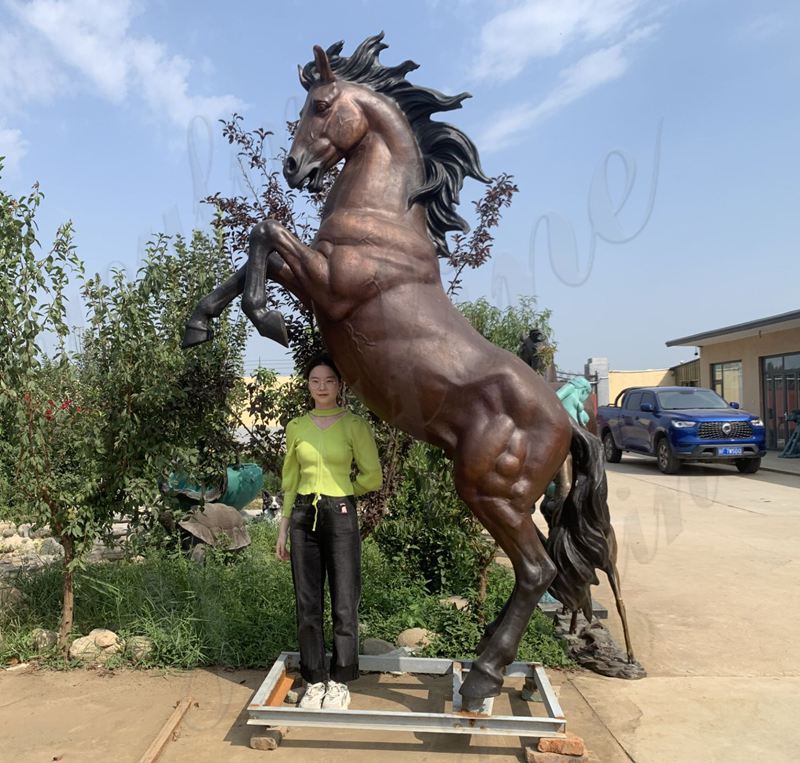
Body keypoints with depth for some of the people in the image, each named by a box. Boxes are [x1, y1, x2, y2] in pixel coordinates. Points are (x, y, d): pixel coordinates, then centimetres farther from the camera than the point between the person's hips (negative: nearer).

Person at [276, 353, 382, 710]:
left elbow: (373, 477, -1)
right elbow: (290, 480, 13)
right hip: (303, 516, 3)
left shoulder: (354, 425, -3)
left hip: (340, 515, -3)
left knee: (344, 602, 2)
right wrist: (283, 529, 12)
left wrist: (338, 490, 6)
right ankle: (314, 680, 21)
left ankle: (340, 682, 16)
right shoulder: (296, 427, 8)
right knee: (307, 602, 7)